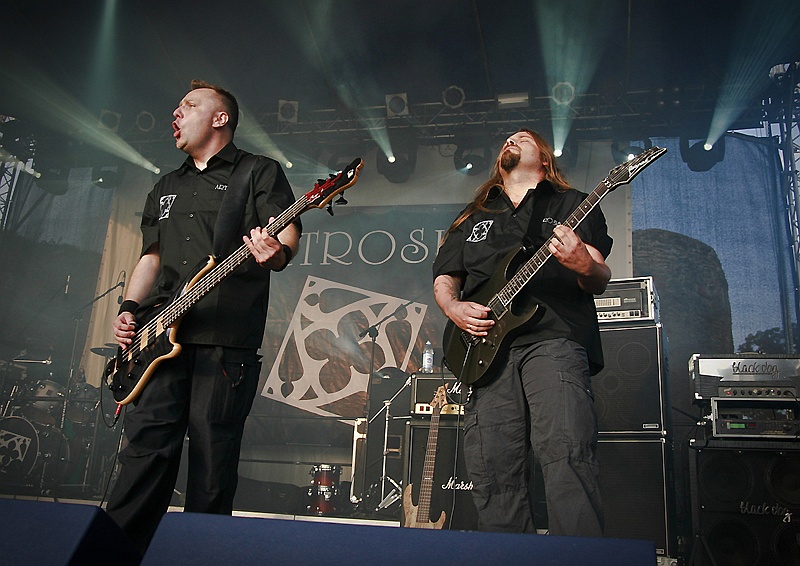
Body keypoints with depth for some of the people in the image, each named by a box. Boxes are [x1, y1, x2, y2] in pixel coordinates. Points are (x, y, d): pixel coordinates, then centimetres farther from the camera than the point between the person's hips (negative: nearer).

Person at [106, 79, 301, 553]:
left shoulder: (259, 172, 9)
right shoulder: (166, 188, 27)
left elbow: (288, 233, -5)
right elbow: (151, 256, 27)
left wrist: (277, 254, -29)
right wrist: (130, 309, 11)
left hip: (227, 339, -5)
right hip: (162, 338, 5)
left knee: (212, 464, -3)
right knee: (146, 451, -1)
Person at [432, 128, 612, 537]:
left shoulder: (571, 205, 20)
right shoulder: (472, 219, 29)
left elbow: (601, 281, 10)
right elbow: (443, 278, 26)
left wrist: (585, 267, -14)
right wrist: (454, 308, 3)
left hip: (553, 339, -3)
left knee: (567, 455, -22)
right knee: (492, 474, -4)